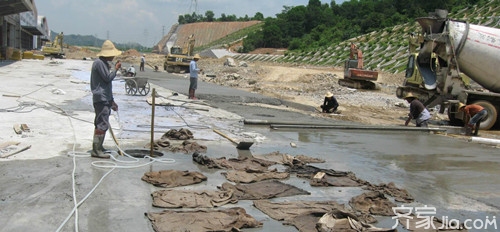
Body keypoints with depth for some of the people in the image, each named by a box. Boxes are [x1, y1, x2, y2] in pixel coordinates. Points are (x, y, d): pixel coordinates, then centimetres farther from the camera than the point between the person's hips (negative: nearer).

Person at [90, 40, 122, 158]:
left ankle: (98, 148, 23)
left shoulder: (104, 63, 21)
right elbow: (108, 78, -18)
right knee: (102, 124, -13)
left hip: (105, 98, 11)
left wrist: (111, 100, 25)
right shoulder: (99, 63, -11)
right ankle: (96, 150, -12)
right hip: (101, 98, -11)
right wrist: (116, 69, -2)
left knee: (100, 123, 15)